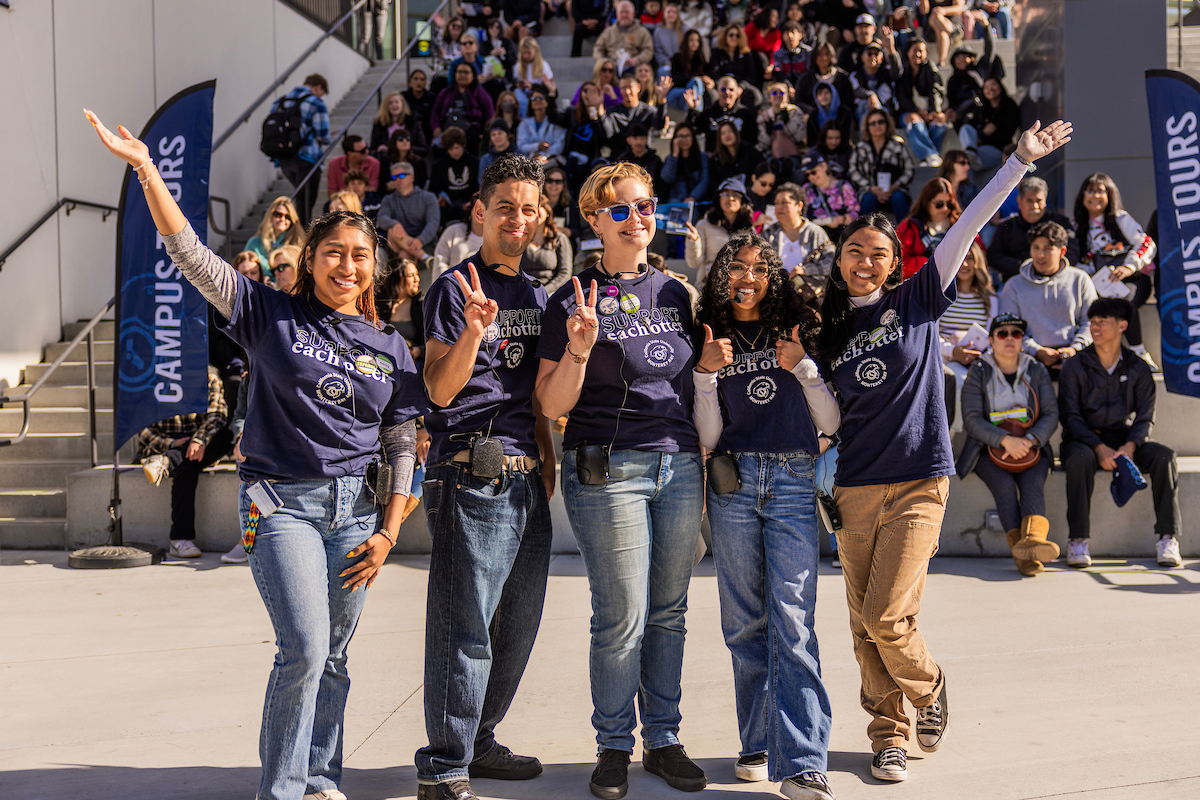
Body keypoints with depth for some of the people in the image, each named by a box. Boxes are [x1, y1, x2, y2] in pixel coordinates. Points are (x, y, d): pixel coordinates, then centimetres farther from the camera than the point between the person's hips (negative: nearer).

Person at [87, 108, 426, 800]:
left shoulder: (391, 349, 8)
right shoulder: (272, 315, 1)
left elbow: (403, 448, 10)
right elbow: (190, 254, -6)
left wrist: (389, 532, 3)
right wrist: (146, 169, -14)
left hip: (356, 507, 3)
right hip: (281, 500, -3)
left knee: (333, 657, 10)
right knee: (305, 648, -13)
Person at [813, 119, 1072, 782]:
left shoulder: (916, 302, 3)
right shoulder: (826, 329, 12)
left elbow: (967, 227, -4)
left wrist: (1021, 160, -9)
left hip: (918, 481, -3)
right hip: (854, 486, 4)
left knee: (886, 615, -10)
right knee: (864, 622, 5)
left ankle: (929, 686, 21)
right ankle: (890, 734, 23)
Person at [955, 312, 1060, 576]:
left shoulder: (1036, 371, 10)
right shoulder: (978, 372, 3)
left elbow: (1051, 414, 2)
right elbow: (972, 419, -7)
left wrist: (1029, 440, -18)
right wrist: (1005, 440, -23)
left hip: (1030, 448, 1)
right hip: (989, 449, -1)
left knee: (1033, 483, -29)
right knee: (1004, 485, -30)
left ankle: (1033, 537, -55)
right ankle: (1024, 553, -38)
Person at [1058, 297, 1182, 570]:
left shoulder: (1138, 369, 6)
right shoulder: (1075, 366, 0)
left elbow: (1145, 417, 3)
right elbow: (1070, 416, -7)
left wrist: (1129, 446, -19)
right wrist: (1099, 448, -22)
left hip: (1124, 437, 2)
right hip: (1084, 438, -2)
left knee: (1165, 456, -26)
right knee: (1080, 458, -37)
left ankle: (1168, 538, -23)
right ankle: (1077, 541, -33)